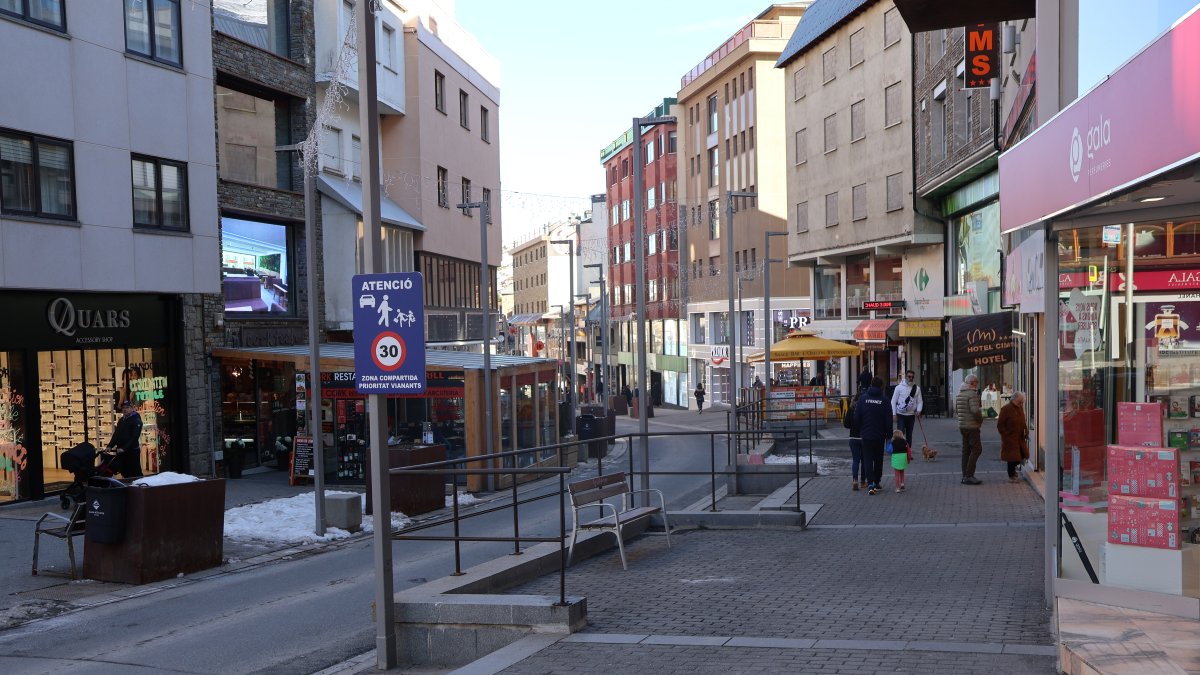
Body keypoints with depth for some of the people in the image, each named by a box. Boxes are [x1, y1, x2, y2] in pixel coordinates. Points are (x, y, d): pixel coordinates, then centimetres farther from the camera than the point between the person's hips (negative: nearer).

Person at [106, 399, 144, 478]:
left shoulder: (136, 420, -9)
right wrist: (110, 446, -1)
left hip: (132, 452, -8)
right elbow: (116, 435, 14)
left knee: (135, 474, -6)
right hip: (121, 452, 8)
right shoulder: (121, 420, 16)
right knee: (125, 473, 10)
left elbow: (134, 437, -18)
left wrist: (124, 448, -25)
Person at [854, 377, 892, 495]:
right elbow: (888, 420, -6)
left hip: (866, 435, 0)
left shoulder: (863, 398, -4)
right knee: (878, 460, 16)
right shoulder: (884, 400, -6)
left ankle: (871, 484, -13)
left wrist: (860, 430, 10)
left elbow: (856, 417, -4)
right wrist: (889, 435, 2)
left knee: (867, 459, 1)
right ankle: (877, 482, 26)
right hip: (879, 435, 0)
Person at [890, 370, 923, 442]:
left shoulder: (917, 388, 5)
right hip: (901, 415, -3)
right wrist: (894, 414, -9)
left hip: (911, 415, 3)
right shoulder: (899, 387, -4)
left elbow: (919, 401, 8)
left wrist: (918, 410, -12)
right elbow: (893, 401, -3)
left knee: (909, 435, 12)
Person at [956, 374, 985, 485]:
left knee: (966, 450, 12)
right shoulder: (972, 394, -15)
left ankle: (965, 476, 14)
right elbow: (975, 410, -23)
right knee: (976, 449, -6)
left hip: (962, 425, 9)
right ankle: (968, 475, -10)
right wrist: (980, 420, -7)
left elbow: (956, 410, 19)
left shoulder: (959, 394, 13)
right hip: (972, 426, -9)